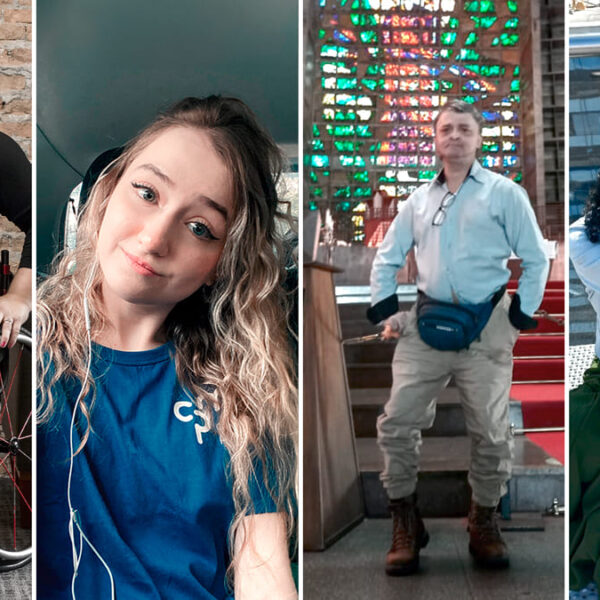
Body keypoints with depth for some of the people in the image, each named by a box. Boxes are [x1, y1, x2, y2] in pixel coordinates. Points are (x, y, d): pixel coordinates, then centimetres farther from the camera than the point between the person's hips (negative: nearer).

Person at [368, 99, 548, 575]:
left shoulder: (505, 193, 2)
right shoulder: (419, 199, 13)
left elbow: (536, 260, 3)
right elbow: (386, 259, 19)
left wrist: (519, 318, -4)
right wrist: (387, 313, 8)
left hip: (485, 330, -3)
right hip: (426, 325, 3)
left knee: (491, 433, 3)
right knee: (396, 423, -3)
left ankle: (484, 522, 24)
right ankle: (406, 523, 14)